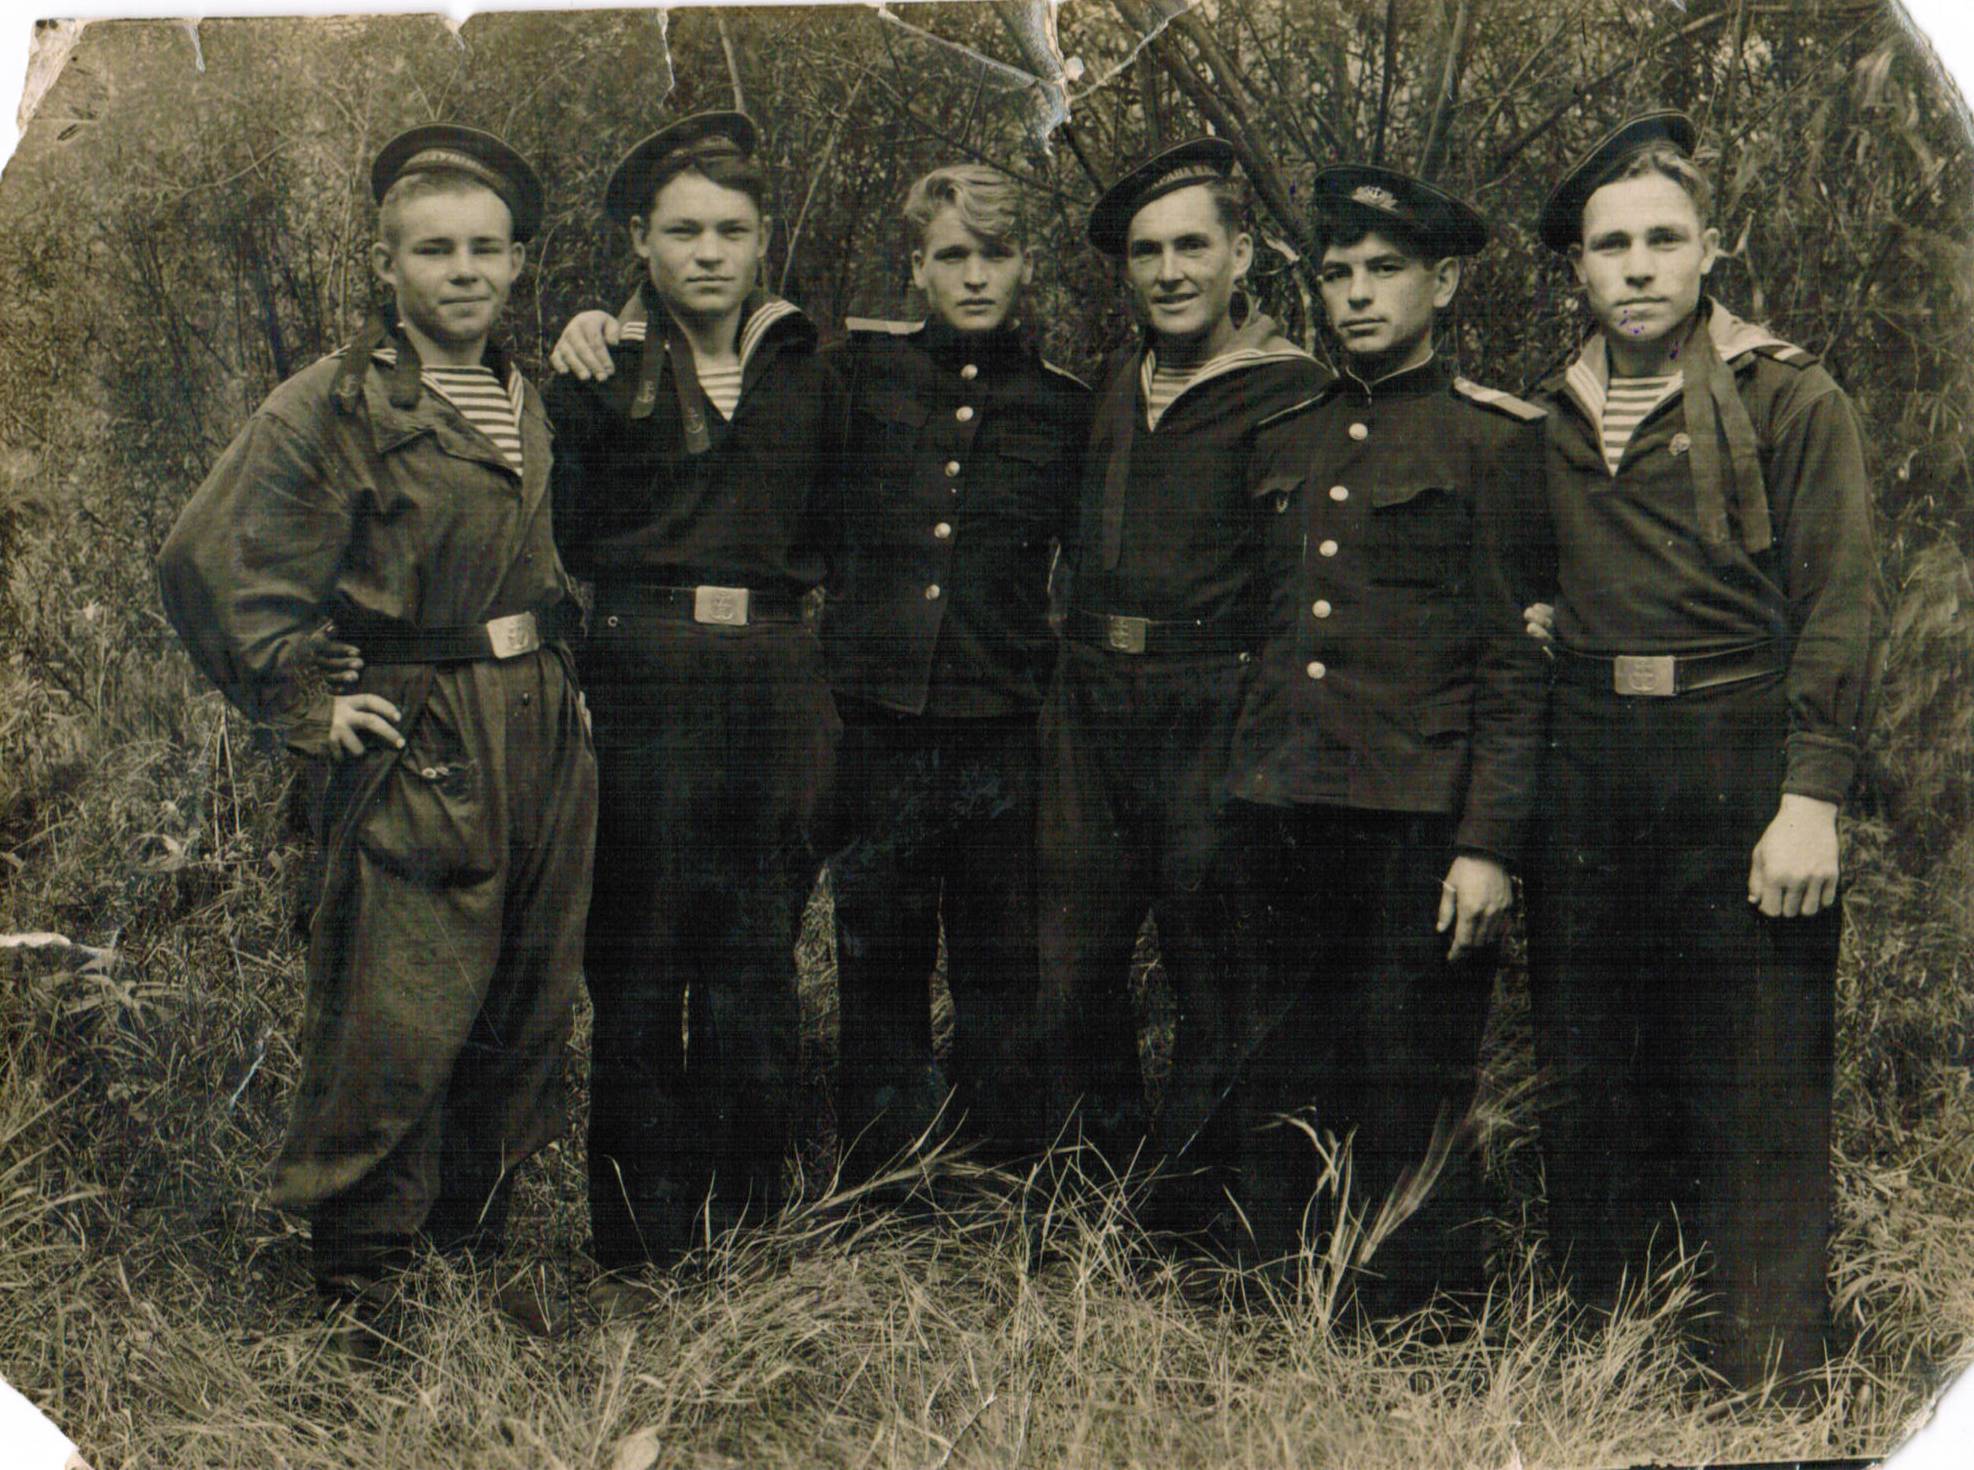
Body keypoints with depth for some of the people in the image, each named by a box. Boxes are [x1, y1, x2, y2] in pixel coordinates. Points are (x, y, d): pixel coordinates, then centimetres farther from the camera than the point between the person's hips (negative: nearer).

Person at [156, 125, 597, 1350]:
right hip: (422, 743, -7)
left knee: (529, 1010, 13)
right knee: (398, 1028, -3)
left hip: (547, 730, 7)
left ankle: (476, 1239, 29)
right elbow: (210, 564, -13)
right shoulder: (335, 408, -10)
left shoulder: (525, 401, 13)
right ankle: (359, 1283, 14)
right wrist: (306, 711, -11)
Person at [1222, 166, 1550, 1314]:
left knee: (1413, 1126, 0)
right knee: (1285, 1113, 11)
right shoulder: (1293, 435, 16)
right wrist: (1252, 797, 16)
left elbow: (1518, 663, -5)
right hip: (1289, 824, 6)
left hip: (1421, 825, -5)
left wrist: (1489, 845, -11)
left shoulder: (1491, 437, -1)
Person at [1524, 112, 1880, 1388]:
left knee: (1758, 1093, -1)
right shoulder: (1552, 421, 13)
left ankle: (1769, 1377, 10)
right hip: (1587, 771, 5)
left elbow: (1839, 608, -8)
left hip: (1741, 759, -5)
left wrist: (1811, 797, -17)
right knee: (1591, 1080, 11)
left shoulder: (1791, 400, -2)